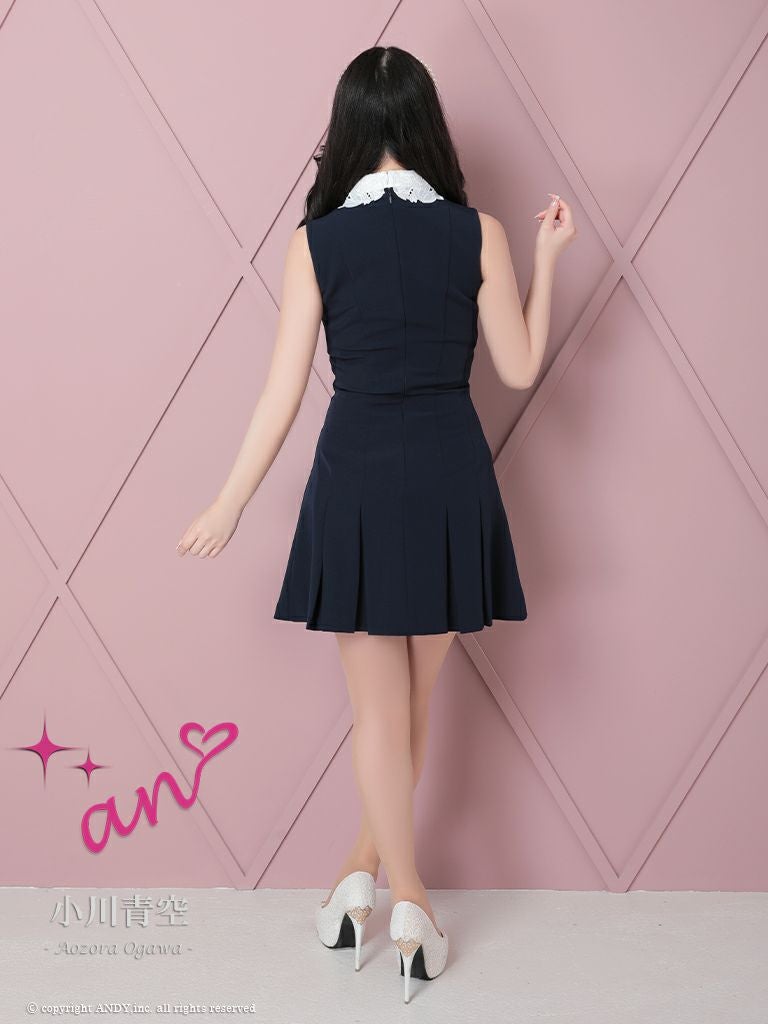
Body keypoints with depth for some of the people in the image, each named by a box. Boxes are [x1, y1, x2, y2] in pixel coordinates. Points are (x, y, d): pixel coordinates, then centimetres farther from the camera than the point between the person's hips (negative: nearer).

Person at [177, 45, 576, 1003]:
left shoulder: (316, 240, -5)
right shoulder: (479, 232, -3)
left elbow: (283, 392, -6)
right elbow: (519, 368, 2)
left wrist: (229, 506, 3)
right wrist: (548, 259, 12)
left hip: (356, 471, -1)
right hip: (451, 469, 2)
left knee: (379, 703, 9)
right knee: (414, 695, 17)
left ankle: (407, 906, 13)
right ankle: (367, 868, 32)